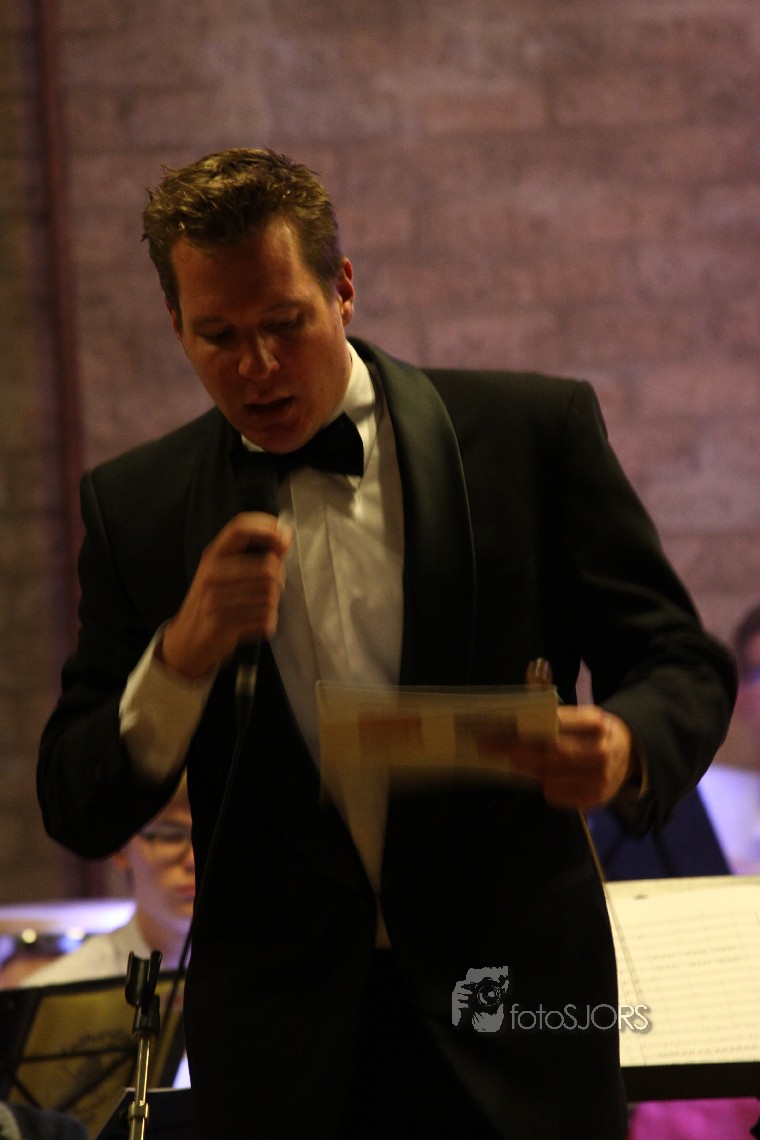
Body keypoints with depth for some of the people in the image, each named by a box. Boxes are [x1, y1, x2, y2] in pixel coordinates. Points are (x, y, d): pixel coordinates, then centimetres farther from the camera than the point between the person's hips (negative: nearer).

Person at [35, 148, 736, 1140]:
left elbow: (683, 666, 2)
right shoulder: (137, 506, 4)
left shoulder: (533, 432, -1)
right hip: (280, 1048, 1)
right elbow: (78, 815, 2)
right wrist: (182, 657, -17)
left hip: (515, 1024, -1)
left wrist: (625, 749, -22)